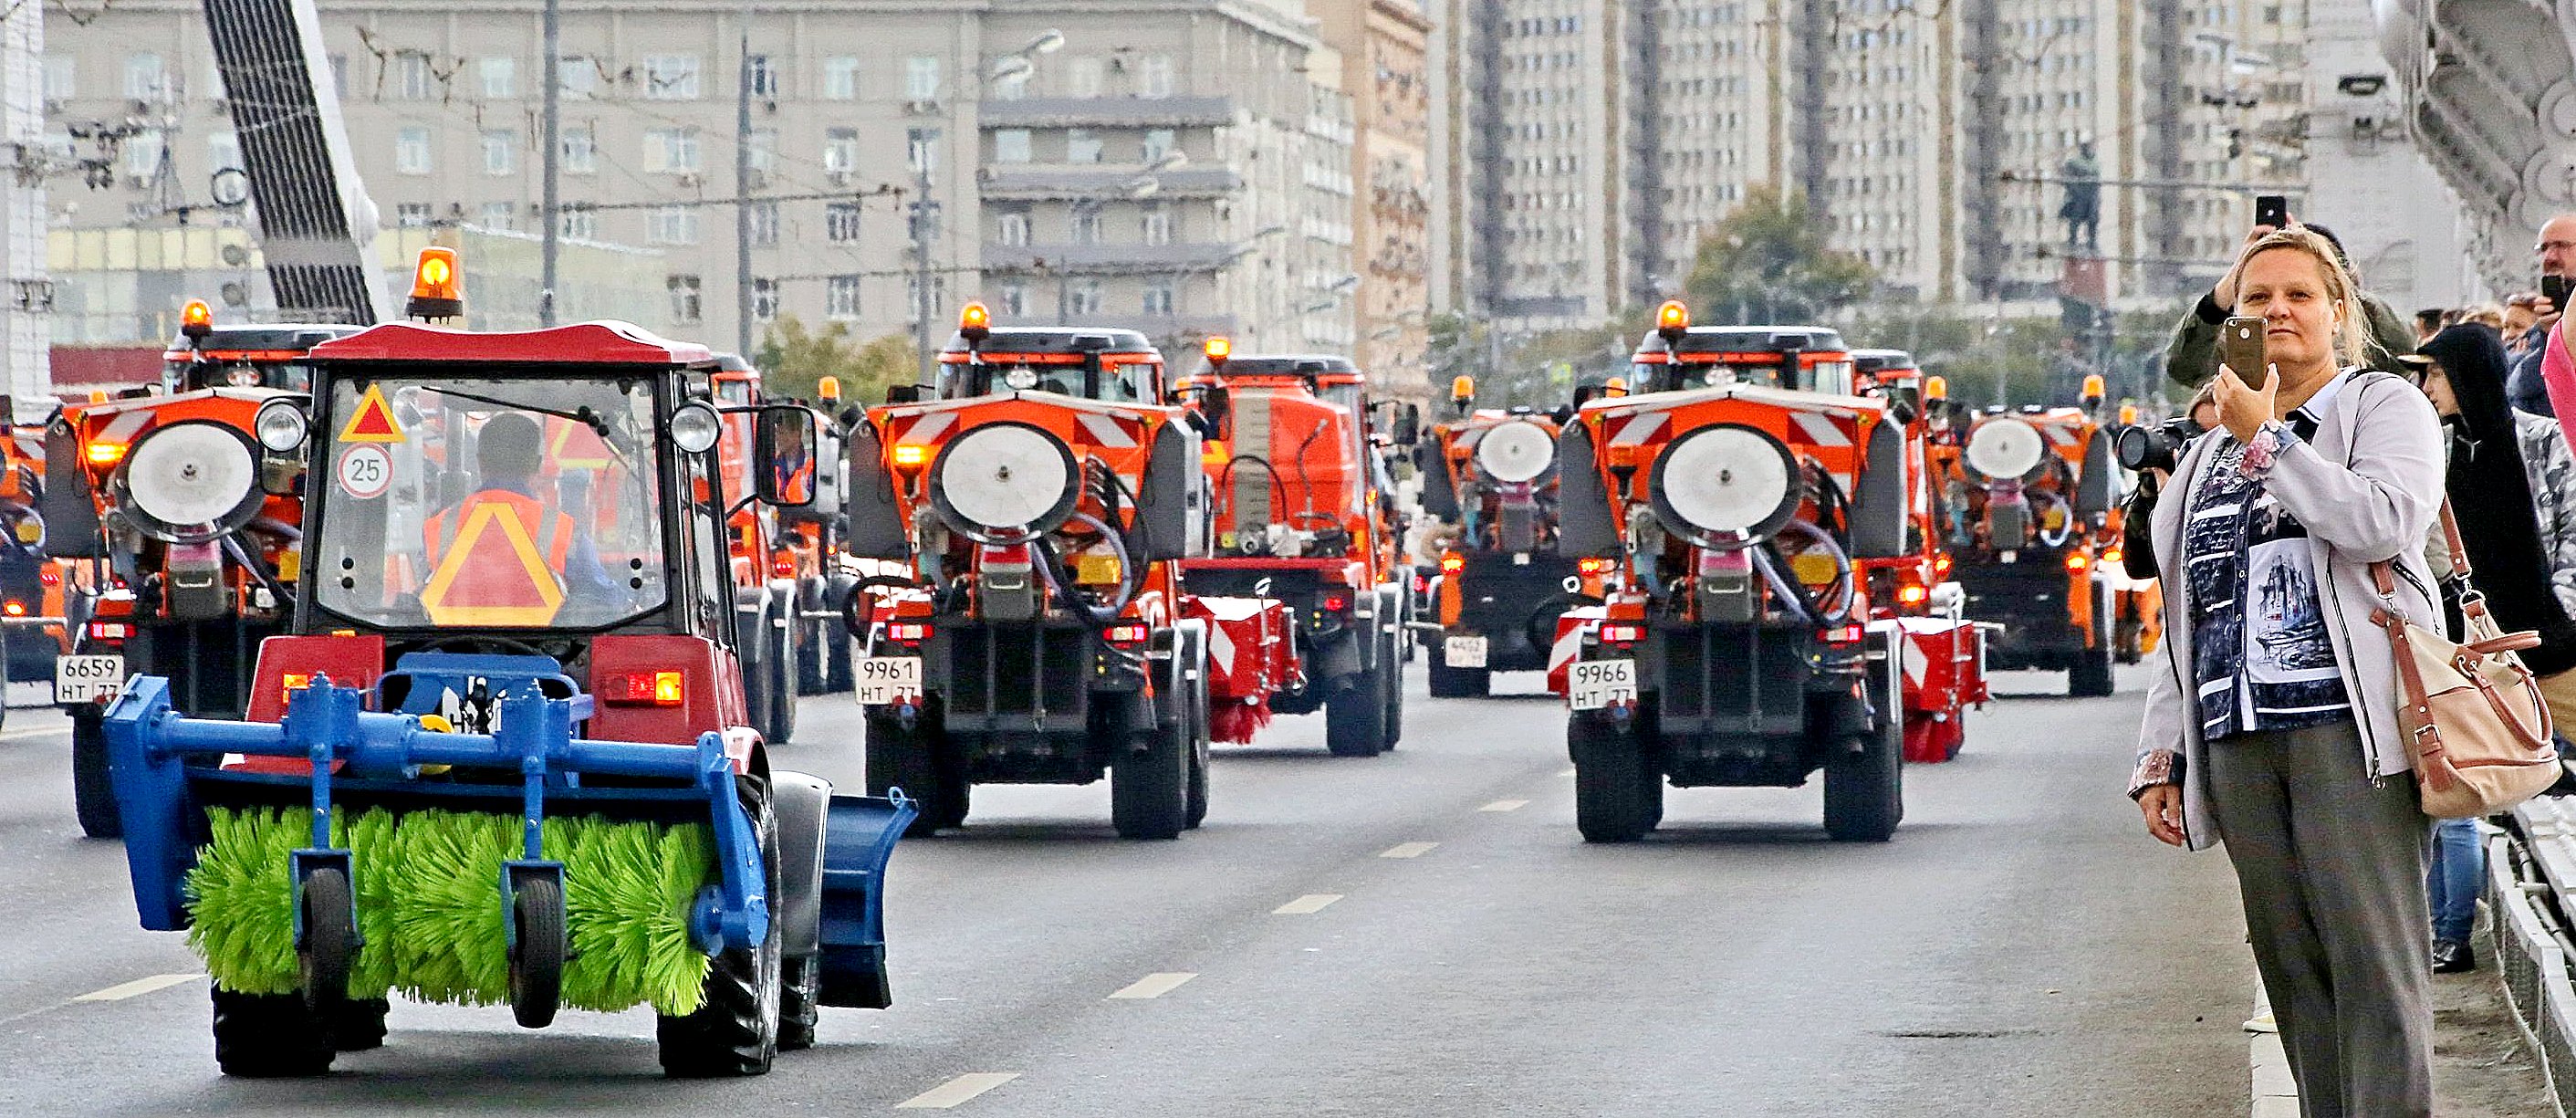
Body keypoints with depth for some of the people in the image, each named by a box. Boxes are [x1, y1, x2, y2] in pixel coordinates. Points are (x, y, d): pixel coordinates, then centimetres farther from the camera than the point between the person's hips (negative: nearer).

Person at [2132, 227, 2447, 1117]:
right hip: (2234, 736, 6)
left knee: (2371, 957, -12)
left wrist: (2265, 439, -6)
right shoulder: (2209, 455, 24)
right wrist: (2159, 758, 16)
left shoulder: (2384, 407, 7)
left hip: (2344, 720, -6)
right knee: (2290, 961, 2)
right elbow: (2181, 620, 23)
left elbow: (2385, 521, -14)